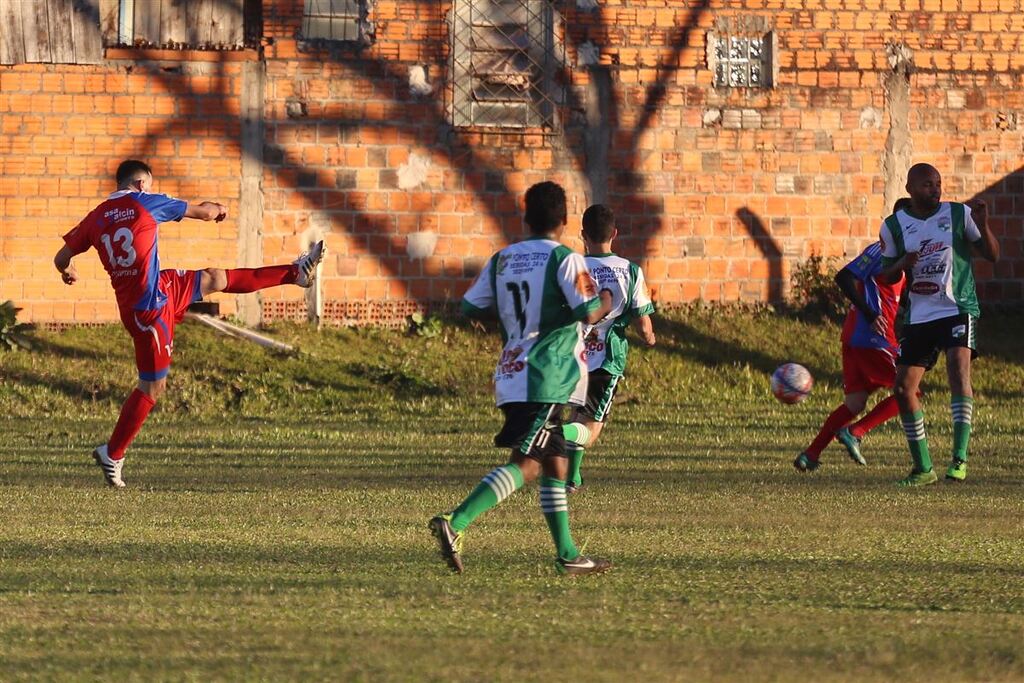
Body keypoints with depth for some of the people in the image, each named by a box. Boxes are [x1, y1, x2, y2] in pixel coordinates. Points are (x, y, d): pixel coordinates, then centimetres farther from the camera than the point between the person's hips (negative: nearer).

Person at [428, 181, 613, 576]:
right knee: (526, 465, -13)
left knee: (555, 464, 16)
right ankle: (455, 524, -29)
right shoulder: (564, 259, -8)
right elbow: (587, 312, -17)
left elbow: (470, 308, 12)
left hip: (511, 376, 8)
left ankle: (567, 554, 18)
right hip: (546, 378, -8)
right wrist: (605, 303, 6)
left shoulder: (502, 259, 11)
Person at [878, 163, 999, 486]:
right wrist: (902, 265, -11)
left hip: (958, 310, -3)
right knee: (903, 388, 1)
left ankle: (960, 457, -27)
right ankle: (923, 468, 15)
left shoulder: (959, 214, -1)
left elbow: (992, 256, 1)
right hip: (918, 315, 3)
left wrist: (982, 227, -18)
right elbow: (886, 277, 12)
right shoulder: (894, 226, 4)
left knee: (958, 368, -26)